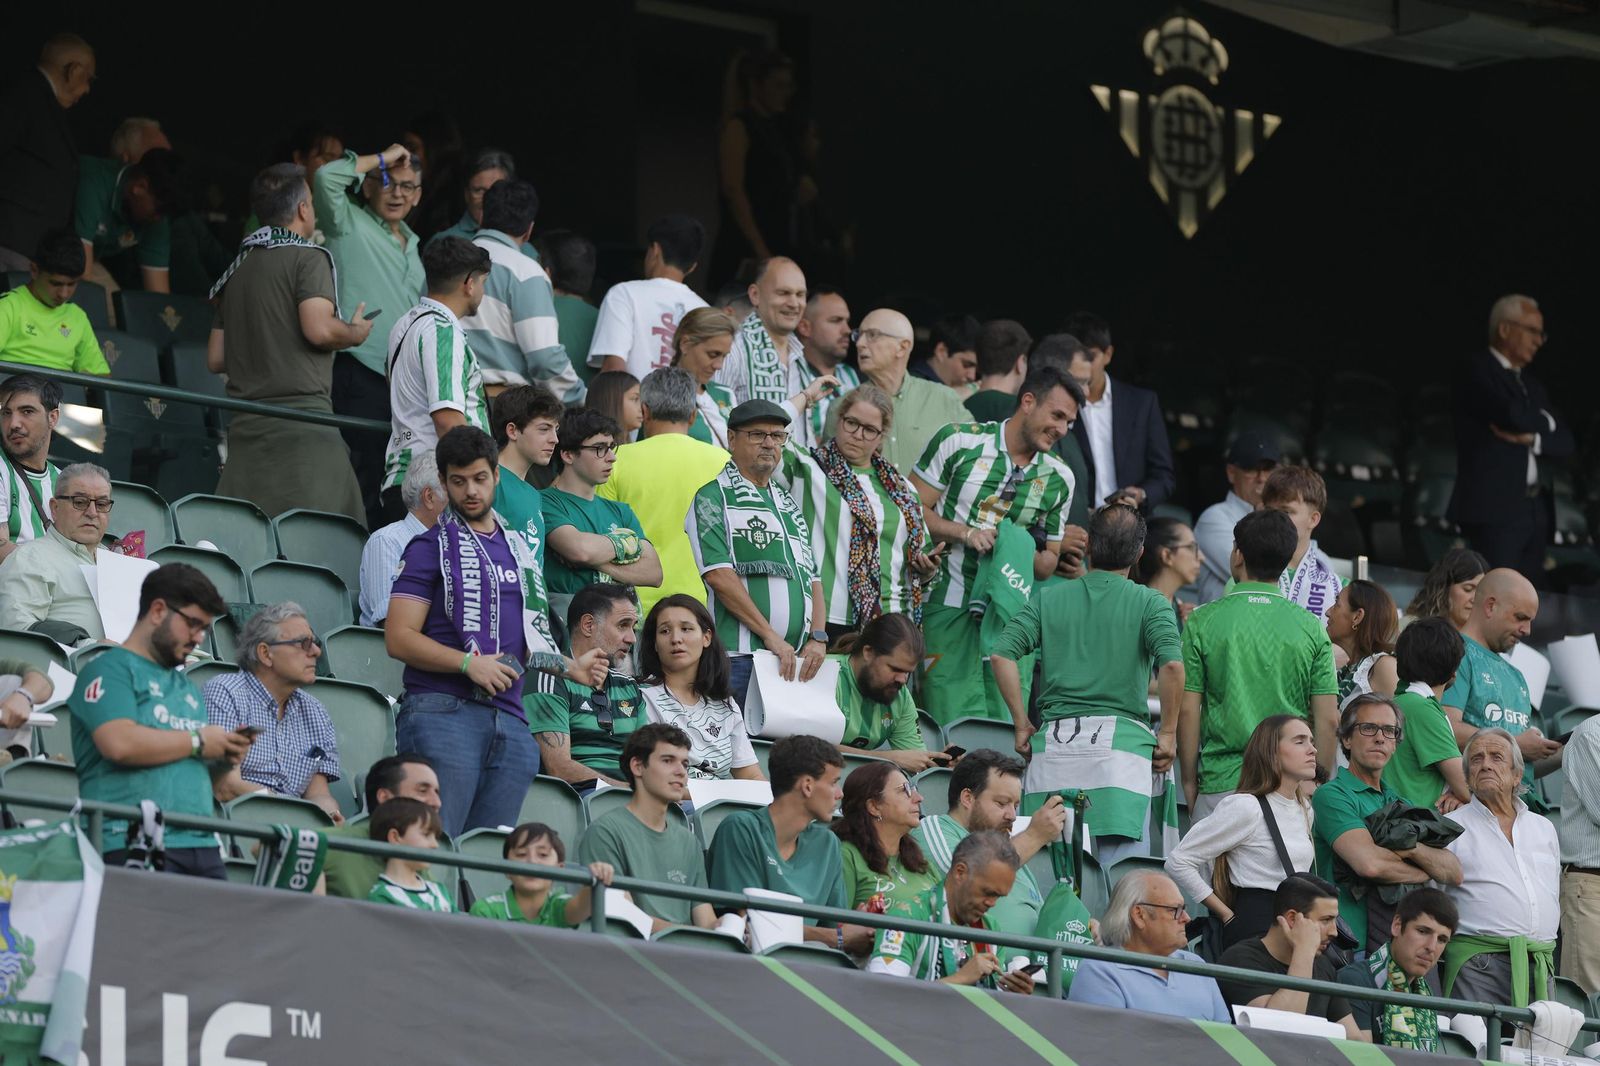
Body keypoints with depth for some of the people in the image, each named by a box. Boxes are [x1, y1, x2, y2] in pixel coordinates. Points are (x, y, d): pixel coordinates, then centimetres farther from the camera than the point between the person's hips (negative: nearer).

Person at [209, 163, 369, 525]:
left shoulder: (237, 269, 19)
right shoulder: (308, 257, -3)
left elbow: (216, 359, 19)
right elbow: (319, 329, -16)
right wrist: (356, 333, 4)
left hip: (246, 423, 7)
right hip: (302, 415, -7)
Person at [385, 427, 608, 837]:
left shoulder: (518, 550, 22)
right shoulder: (430, 548, 2)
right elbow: (399, 638, -6)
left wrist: (571, 666, 11)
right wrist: (468, 663, -16)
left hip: (509, 719, 6)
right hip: (443, 711, -6)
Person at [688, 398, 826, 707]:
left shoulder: (789, 506, 24)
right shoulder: (713, 498, 1)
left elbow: (813, 577, 20)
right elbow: (719, 575, -10)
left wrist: (818, 637, 2)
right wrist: (769, 635, -14)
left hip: (795, 659, 7)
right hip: (738, 657, -7)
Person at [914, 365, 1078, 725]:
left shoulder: (1059, 479, 10)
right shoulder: (959, 441, -2)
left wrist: (1025, 554, -6)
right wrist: (964, 533, -15)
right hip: (949, 604, -3)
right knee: (953, 721, -9)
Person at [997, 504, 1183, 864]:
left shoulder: (1048, 598, 10)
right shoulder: (1149, 603, 3)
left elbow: (1001, 655, 1)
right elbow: (1172, 664, -12)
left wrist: (1021, 724, 6)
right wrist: (1168, 733, -3)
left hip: (1055, 741, 3)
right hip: (1122, 737, -2)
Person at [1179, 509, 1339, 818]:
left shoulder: (1203, 621, 0)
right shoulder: (1310, 627, 3)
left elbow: (1187, 711, -1)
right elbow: (1328, 719, 2)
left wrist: (1190, 781, 9)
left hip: (1221, 781, -1)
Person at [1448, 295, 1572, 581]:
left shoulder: (1533, 386, 22)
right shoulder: (1477, 372, -2)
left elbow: (1566, 444, 15)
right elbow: (1511, 415, -19)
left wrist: (1533, 438, -7)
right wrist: (1545, 421, 2)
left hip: (1535, 511, 8)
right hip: (1494, 509, -8)